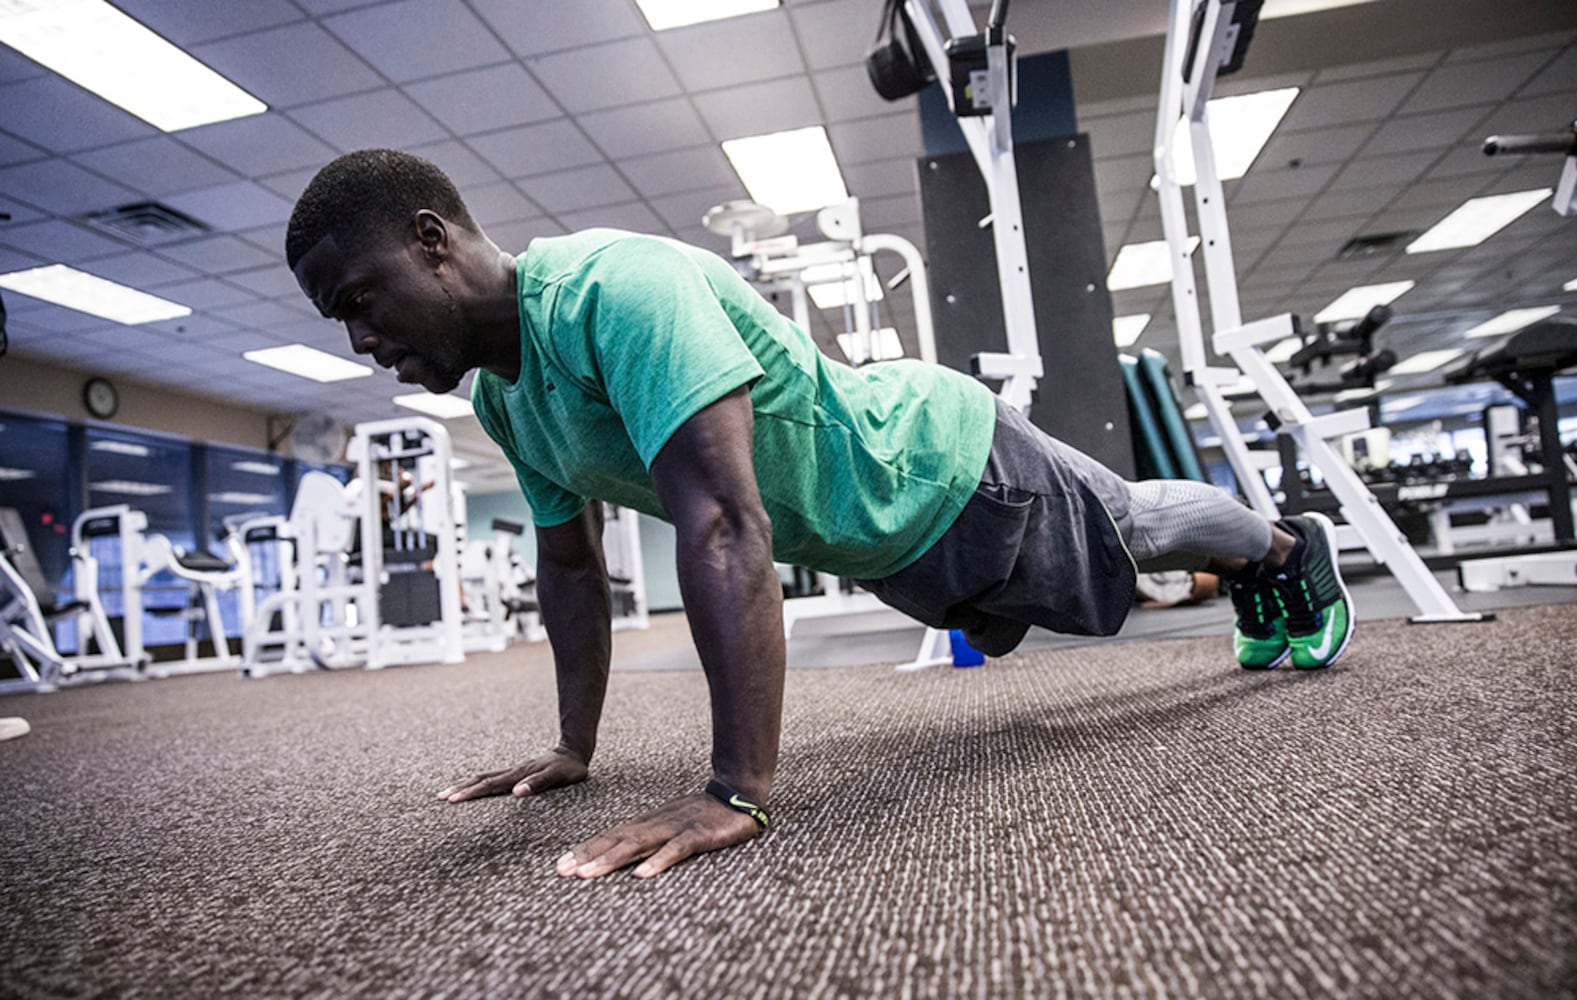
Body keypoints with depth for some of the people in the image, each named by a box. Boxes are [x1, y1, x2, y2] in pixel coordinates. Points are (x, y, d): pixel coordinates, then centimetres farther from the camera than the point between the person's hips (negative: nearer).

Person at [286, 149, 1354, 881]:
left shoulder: (615, 290, -37)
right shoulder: (502, 396, -6)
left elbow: (728, 530, -44)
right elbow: (572, 566, 3)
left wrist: (739, 792, -43)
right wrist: (575, 747, 4)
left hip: (945, 464, -8)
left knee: (1129, 536, 19)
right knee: (1127, 534, 30)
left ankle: (1295, 545, 53)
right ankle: (1261, 580, 61)